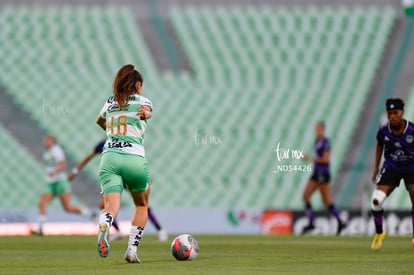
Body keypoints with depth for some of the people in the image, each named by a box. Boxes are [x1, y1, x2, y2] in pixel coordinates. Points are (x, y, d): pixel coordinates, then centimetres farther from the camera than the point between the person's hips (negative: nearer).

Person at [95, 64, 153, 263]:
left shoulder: (110, 102, 22)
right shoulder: (142, 101, 10)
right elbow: (147, 110, -12)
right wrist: (145, 114, -28)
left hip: (109, 157, 2)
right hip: (134, 158, -2)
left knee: (111, 206, -11)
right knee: (142, 205, 20)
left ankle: (104, 227, -46)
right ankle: (132, 250, 11)